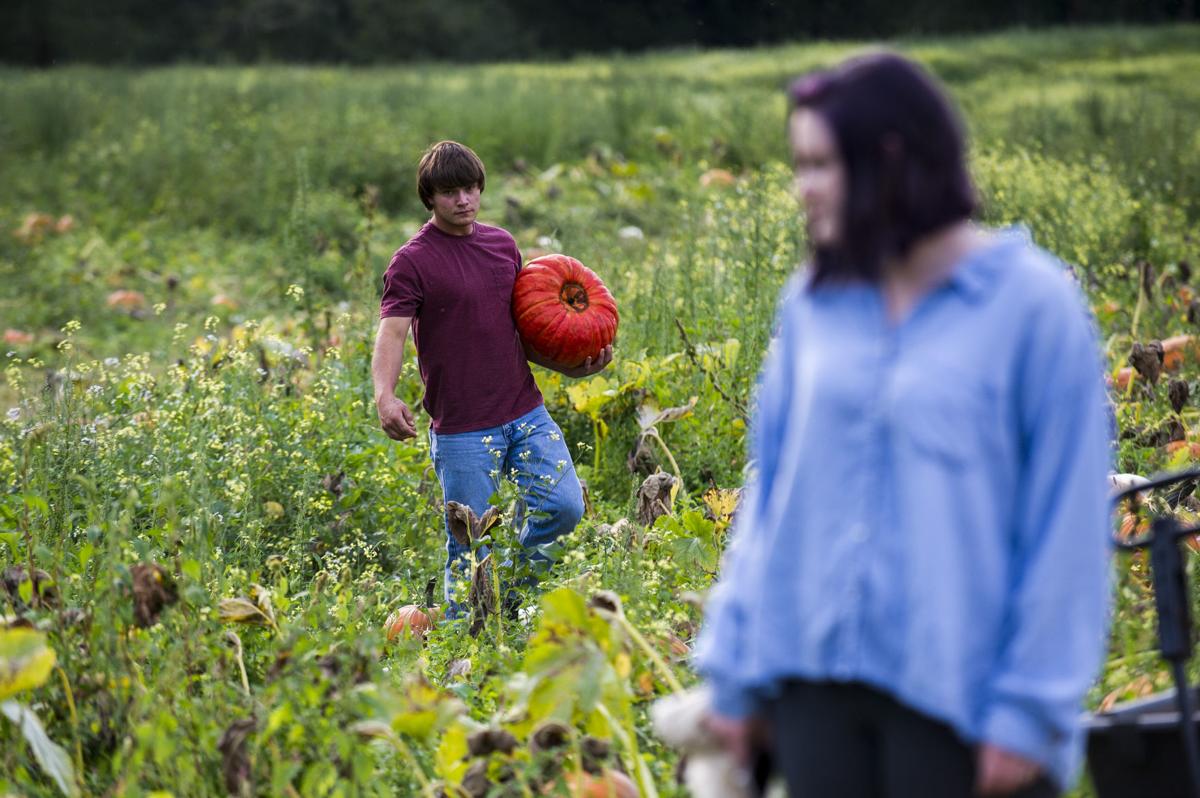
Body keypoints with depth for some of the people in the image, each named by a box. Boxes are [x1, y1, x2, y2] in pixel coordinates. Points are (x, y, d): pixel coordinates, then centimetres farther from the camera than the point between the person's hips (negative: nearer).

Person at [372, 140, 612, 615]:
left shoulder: (503, 245, 12)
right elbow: (391, 332, -18)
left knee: (565, 507, -5)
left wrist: (569, 367, 11)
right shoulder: (412, 262, -6)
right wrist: (385, 396, -36)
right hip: (462, 431, -5)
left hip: (526, 414, 5)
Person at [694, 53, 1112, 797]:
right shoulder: (815, 304, 6)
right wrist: (735, 666, 8)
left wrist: (1031, 706, -11)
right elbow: (772, 491, 10)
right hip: (816, 677, 4)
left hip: (958, 687, -4)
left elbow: (1065, 525, -8)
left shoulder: (1031, 303, -7)